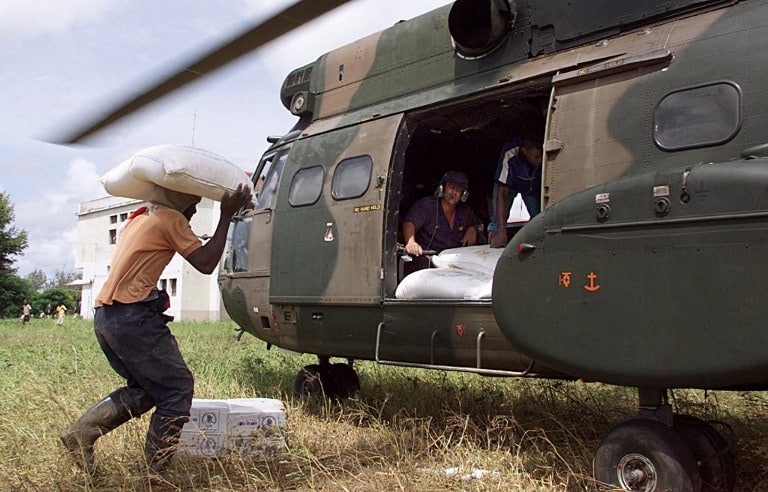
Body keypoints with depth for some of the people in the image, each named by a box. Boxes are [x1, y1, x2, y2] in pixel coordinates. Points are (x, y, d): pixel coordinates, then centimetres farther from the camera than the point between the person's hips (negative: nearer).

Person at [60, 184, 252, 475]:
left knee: (145, 388, 19)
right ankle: (158, 469, 3)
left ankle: (81, 432, 10)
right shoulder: (170, 219, -5)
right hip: (132, 317, -9)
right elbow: (205, 263, -11)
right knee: (177, 388, 1)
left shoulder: (142, 218, 21)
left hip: (105, 315, 9)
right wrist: (226, 216, -7)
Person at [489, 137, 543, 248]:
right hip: (509, 183, -2)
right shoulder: (509, 156, -41)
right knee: (499, 218, -17)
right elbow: (503, 193, -40)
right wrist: (502, 232, -45)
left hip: (533, 186, 2)